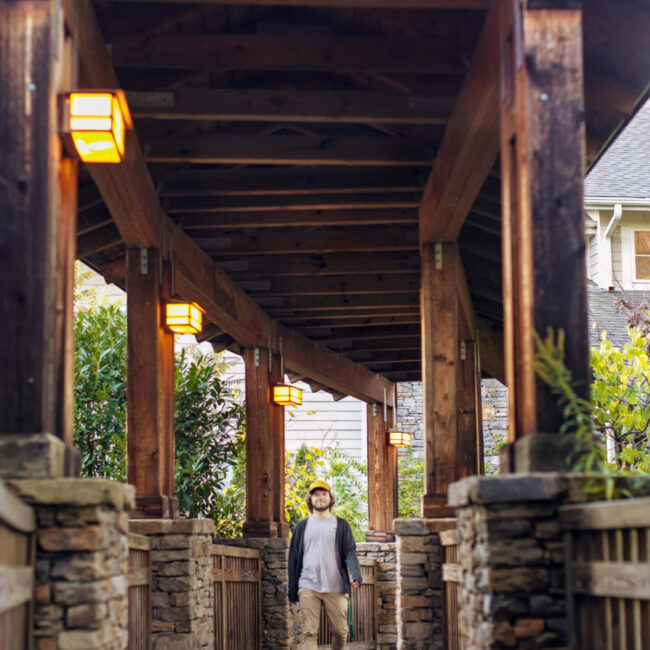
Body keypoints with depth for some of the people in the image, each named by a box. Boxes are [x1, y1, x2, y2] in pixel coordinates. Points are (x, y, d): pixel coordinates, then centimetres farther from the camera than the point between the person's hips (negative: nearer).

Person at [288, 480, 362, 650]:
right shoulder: (302, 526, 14)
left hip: (336, 587, 0)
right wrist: (292, 590, 8)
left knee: (340, 632, 2)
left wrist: (356, 575, -18)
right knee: (309, 633, -8)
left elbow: (350, 552, 2)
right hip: (308, 586, 0)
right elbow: (294, 558, 13)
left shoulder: (341, 525, 11)